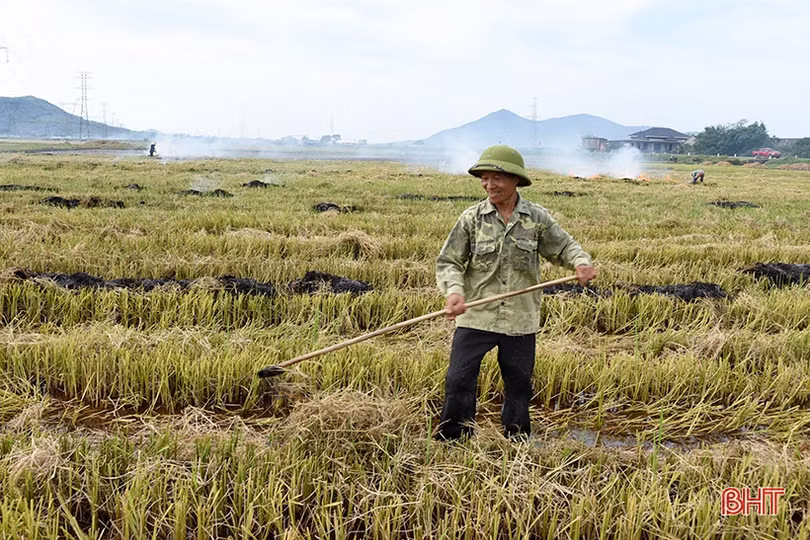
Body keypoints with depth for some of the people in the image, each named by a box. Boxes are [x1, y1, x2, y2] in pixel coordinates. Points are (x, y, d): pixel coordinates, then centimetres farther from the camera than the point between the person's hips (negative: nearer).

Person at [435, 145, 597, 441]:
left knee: (519, 383, 14)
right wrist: (454, 290, -23)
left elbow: (564, 246, 10)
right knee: (458, 380, -3)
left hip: (520, 319, 2)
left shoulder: (537, 218, 0)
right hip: (476, 317, -1)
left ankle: (517, 441, 33)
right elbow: (448, 261, -4)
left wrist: (581, 262, -12)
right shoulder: (471, 218, -4)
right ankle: (451, 440, 14)